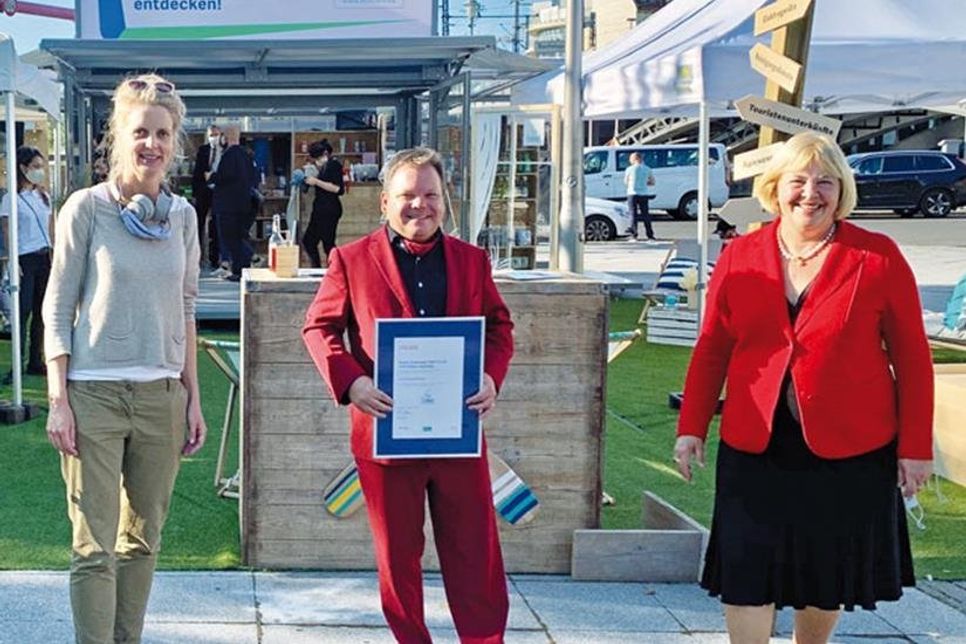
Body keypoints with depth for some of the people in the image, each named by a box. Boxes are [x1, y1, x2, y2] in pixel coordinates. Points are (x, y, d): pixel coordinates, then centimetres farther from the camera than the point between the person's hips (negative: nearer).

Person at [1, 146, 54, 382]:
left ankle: (36, 361, 15)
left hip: (45, 258, 6)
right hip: (25, 259, -6)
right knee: (23, 311, -9)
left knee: (41, 311, 7)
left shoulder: (44, 197, 13)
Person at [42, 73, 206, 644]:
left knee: (143, 540, 11)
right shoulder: (87, 208, -5)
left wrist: (194, 397, 10)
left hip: (162, 397, 4)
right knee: (95, 549, -3)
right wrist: (58, 400, -9)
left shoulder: (182, 215, 7)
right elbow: (58, 308, -3)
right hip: (94, 395, -4)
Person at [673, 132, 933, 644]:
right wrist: (691, 426, 3)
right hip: (754, 449, 1)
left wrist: (916, 446, -3)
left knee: (826, 578, 14)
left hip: (849, 452, -1)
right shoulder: (739, 257, 1)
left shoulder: (878, 257, -5)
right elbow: (711, 349, 8)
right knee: (746, 573, 0)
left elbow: (912, 357, -2)